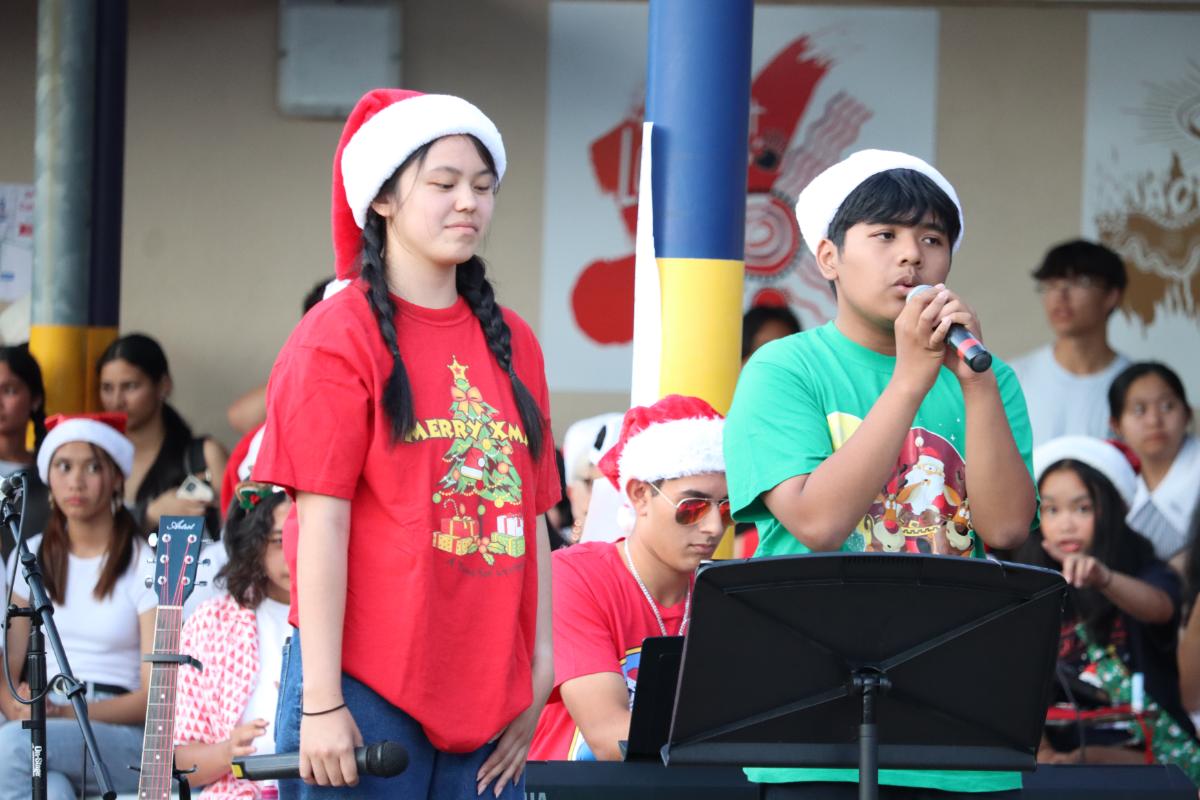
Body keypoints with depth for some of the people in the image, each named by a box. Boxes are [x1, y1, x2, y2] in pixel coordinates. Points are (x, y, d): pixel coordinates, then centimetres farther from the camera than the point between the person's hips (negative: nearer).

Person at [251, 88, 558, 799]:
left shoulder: (512, 343, 13)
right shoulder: (342, 335, -3)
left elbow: (534, 517, 14)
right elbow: (322, 522, -8)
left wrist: (540, 672, 7)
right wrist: (322, 702, -13)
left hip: (490, 699, 5)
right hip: (367, 688, -5)